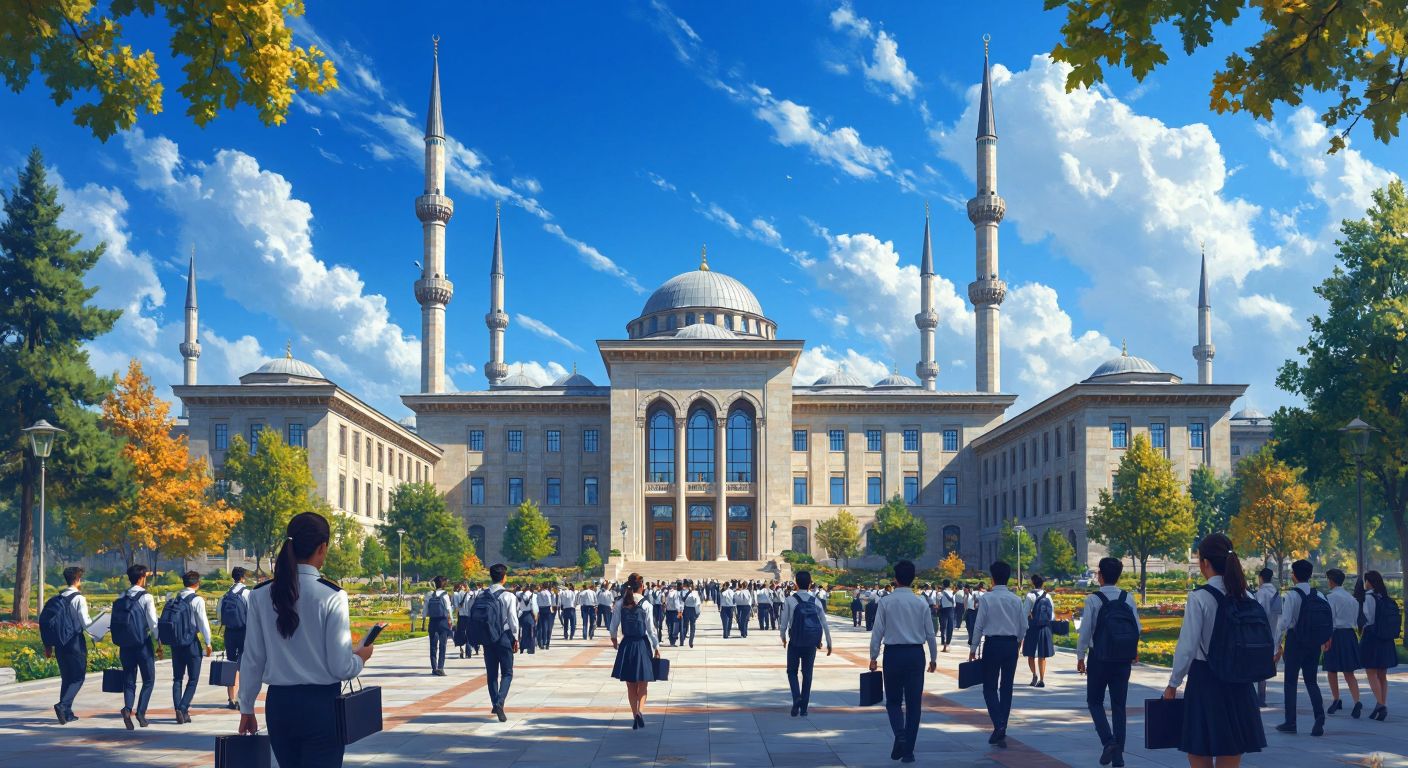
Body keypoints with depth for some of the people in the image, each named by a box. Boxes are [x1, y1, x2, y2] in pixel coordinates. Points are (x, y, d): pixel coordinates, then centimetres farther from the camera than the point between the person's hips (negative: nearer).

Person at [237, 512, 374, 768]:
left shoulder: (260, 595, -1)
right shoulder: (331, 596, -12)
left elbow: (252, 660, 4)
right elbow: (341, 667, -12)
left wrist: (247, 708, 16)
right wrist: (362, 657, 9)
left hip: (278, 705, 4)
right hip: (322, 705, -4)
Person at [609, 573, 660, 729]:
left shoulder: (620, 604, -2)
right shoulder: (645, 605, -10)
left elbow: (614, 625, 4)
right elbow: (651, 629, -9)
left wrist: (613, 638, 24)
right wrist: (657, 647, 1)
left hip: (626, 645, 2)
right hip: (642, 645, -2)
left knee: (631, 686, 13)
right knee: (642, 685, 7)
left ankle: (635, 716, 12)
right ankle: (640, 711, -16)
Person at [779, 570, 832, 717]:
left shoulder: (790, 600, -7)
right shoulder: (816, 601, 2)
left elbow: (784, 622, -7)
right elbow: (824, 624, 4)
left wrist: (783, 637, 11)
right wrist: (828, 643, 14)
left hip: (795, 642, -2)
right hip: (811, 643, 2)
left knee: (792, 671, 13)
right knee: (807, 673, 13)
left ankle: (797, 698, -11)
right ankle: (804, 707, 14)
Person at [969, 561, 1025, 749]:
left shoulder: (987, 598, -9)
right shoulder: (1016, 599, 2)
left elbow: (979, 625, -7)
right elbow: (1023, 626, 6)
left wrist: (973, 647, 2)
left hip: (992, 644, -4)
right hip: (1011, 644, 4)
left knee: (990, 687, 3)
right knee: (1006, 687, 11)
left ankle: (999, 726, -16)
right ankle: (1002, 730, 15)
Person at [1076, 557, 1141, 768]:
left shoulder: (1093, 599, -11)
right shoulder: (1128, 598, -1)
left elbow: (1085, 630, -11)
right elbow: (1137, 628, 1)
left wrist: (1080, 656, 0)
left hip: (1099, 658, -3)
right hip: (1124, 659, 3)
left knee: (1095, 701, 12)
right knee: (1119, 705, 10)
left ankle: (1108, 741, -9)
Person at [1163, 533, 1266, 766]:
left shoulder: (1199, 597, -13)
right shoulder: (1246, 598, 3)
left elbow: (1187, 647, -12)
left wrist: (1173, 684, -1)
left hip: (1205, 682, -5)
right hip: (1239, 685, 5)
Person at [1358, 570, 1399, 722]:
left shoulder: (1369, 597, -13)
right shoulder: (1386, 598, 7)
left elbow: (1367, 619, -16)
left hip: (1371, 638, -7)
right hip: (1386, 641, 7)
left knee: (1371, 673, -2)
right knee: (1382, 675, 13)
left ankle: (1380, 703, -15)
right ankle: (1383, 706, 14)